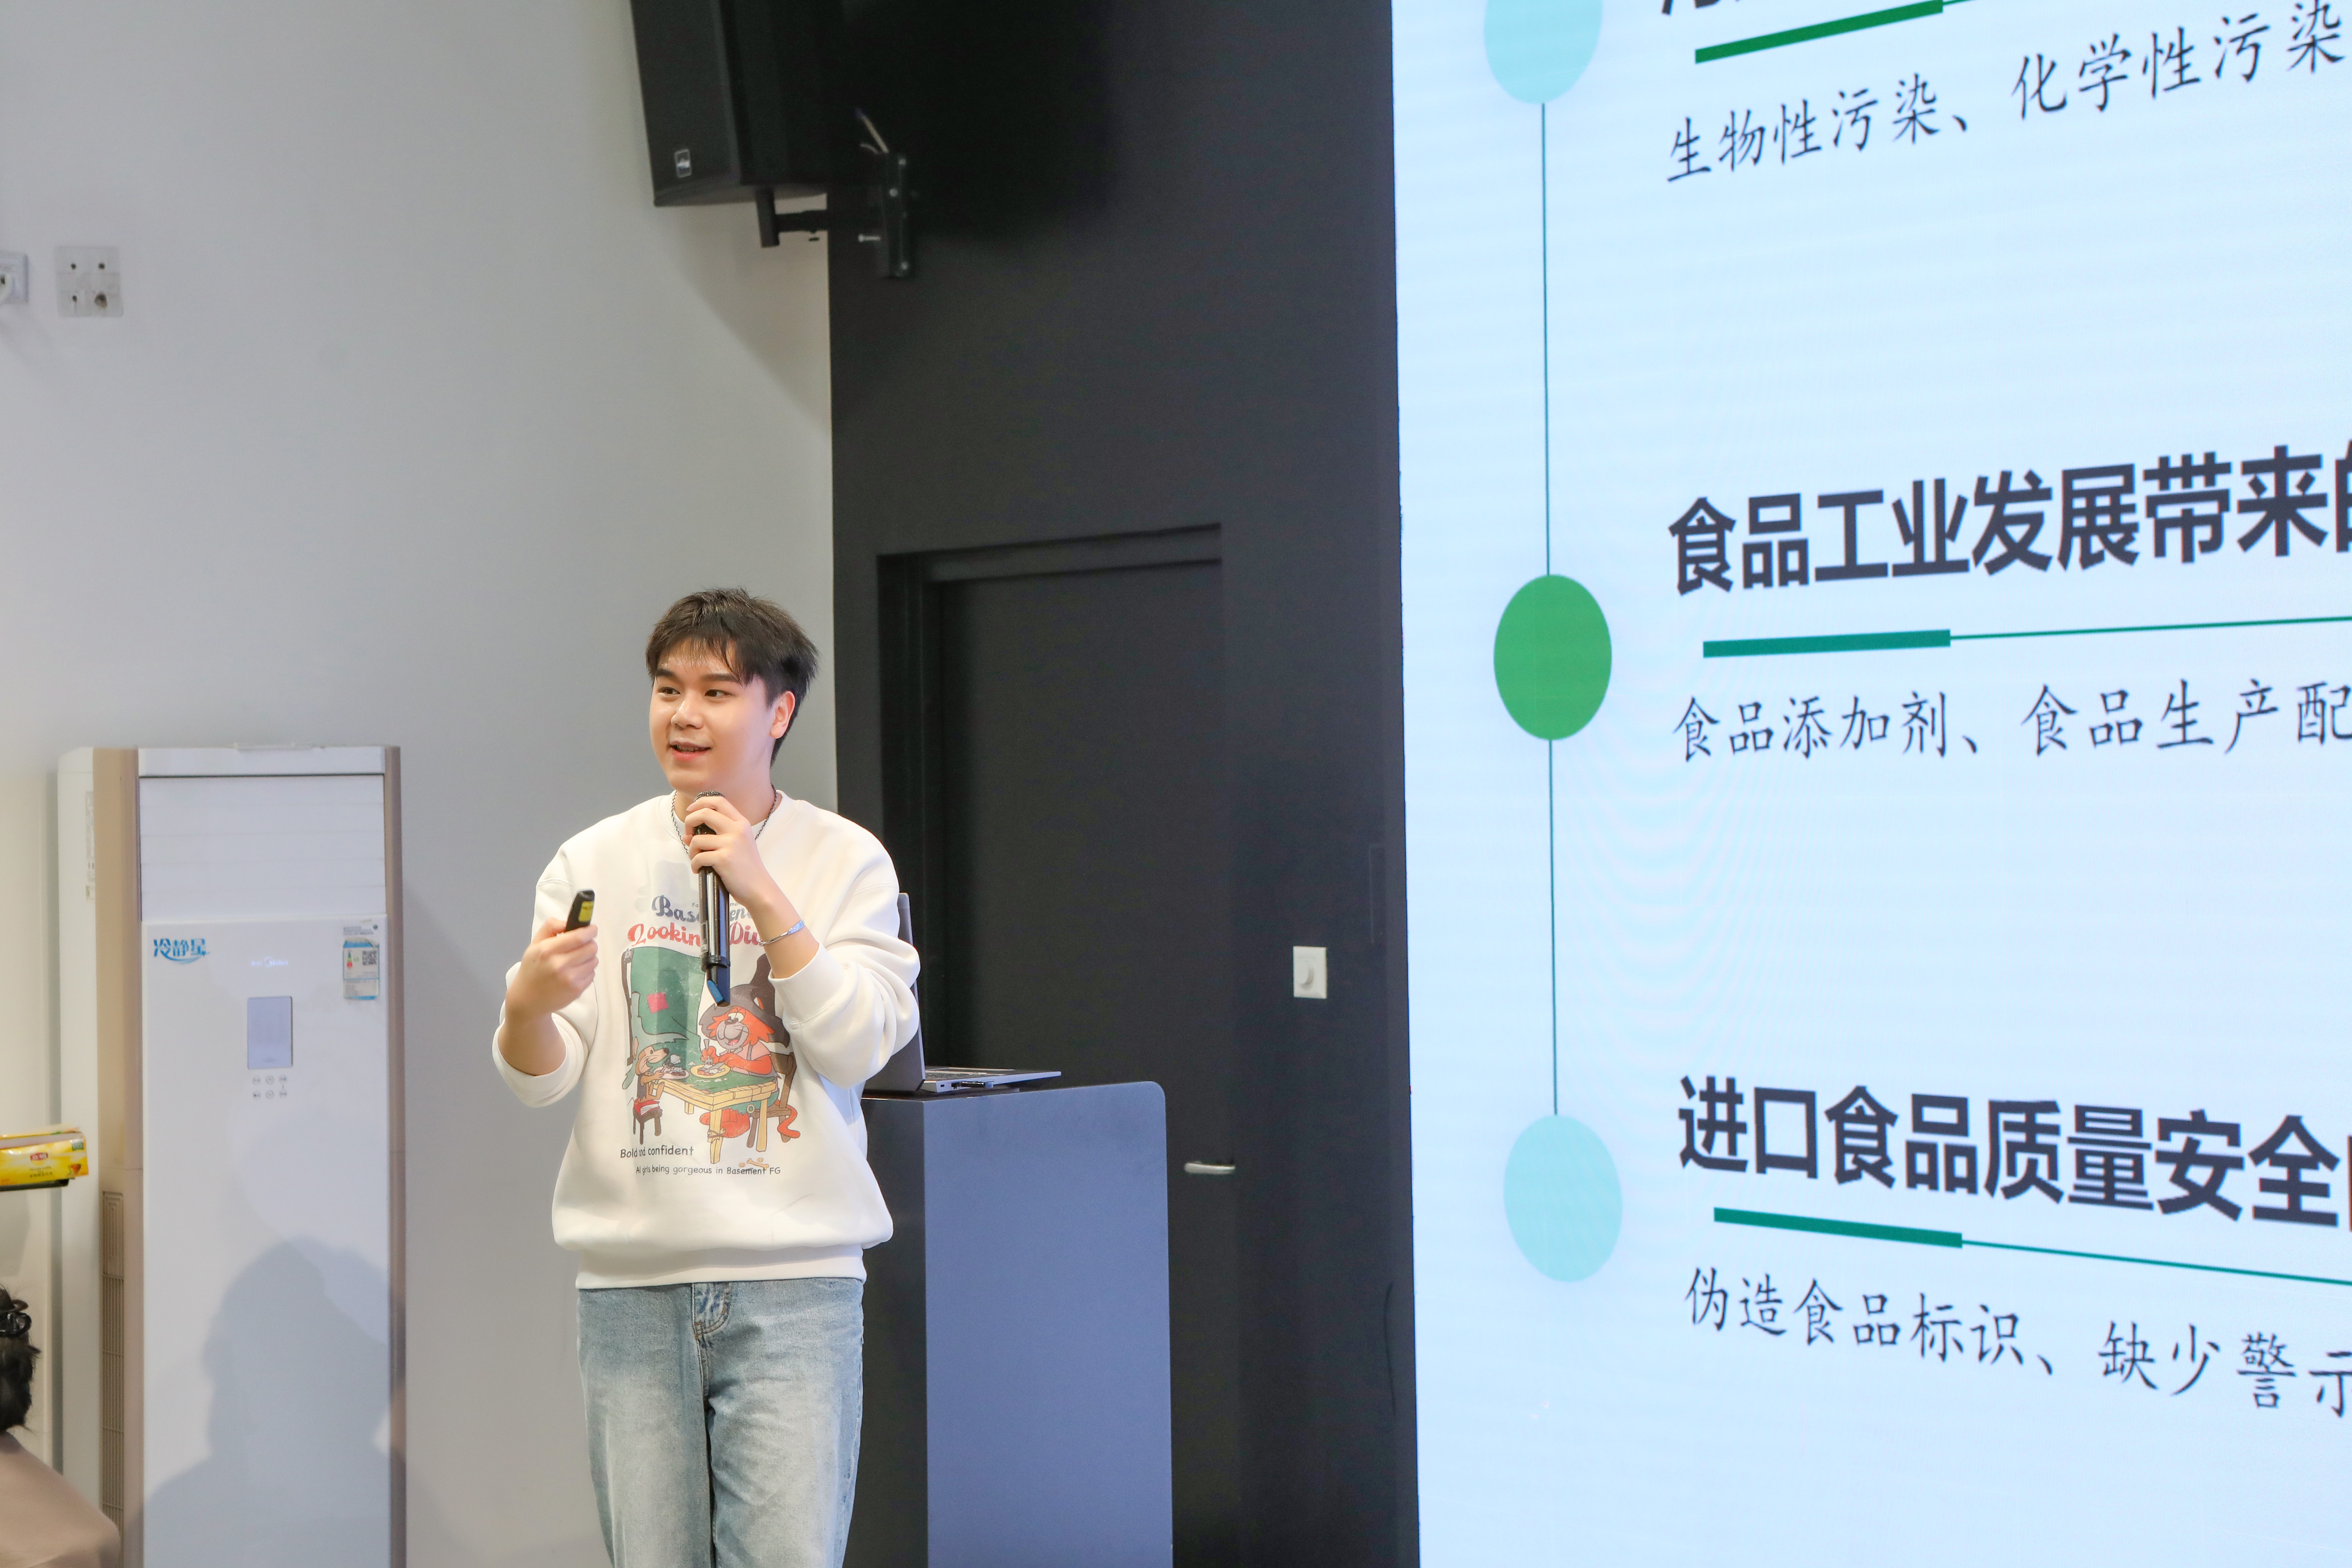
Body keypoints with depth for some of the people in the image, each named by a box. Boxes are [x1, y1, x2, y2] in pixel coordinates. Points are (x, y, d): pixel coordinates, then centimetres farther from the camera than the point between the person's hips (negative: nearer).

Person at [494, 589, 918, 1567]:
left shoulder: (844, 860, 3)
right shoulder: (594, 862, 7)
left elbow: (858, 1047, -9)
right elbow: (541, 1081, 1)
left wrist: (760, 893, -15)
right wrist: (528, 1003, -22)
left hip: (793, 1279, -2)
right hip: (631, 1281, 2)